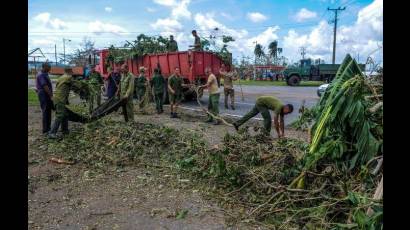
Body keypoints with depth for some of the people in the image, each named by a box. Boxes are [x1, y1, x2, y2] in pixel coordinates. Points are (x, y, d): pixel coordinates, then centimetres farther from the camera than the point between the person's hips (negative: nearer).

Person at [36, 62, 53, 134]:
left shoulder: (45, 74, 16)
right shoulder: (41, 75, -14)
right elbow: (45, 86, -21)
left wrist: (51, 95, 16)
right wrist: (51, 96, -21)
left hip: (47, 96, 10)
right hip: (44, 95, -10)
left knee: (48, 112, 13)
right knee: (45, 112, -6)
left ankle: (47, 128, 21)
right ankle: (45, 130, -2)